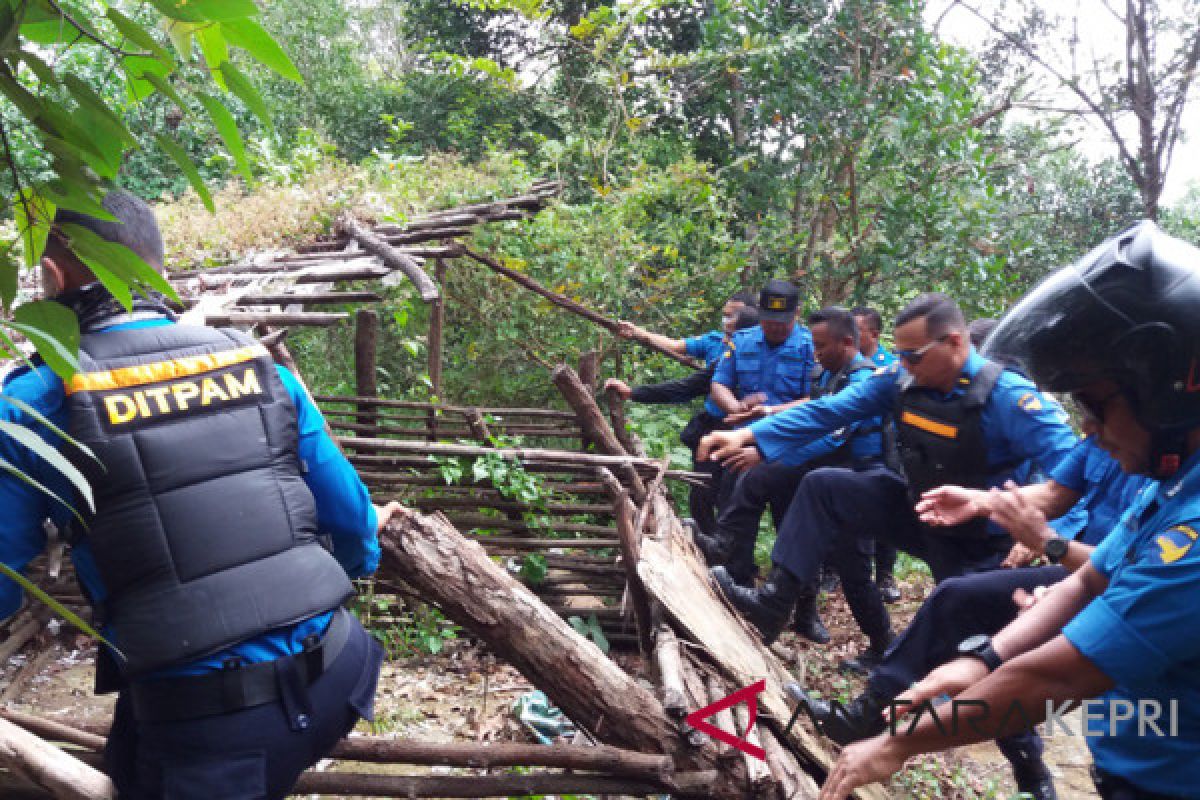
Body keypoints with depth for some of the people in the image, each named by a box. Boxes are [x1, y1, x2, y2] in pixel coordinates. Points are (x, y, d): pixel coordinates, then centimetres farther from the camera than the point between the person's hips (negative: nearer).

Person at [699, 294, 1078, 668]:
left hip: (979, 540, -5)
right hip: (916, 506, 5)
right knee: (824, 487, -9)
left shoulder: (1007, 397, -26)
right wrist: (746, 435, -19)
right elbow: (827, 410, -11)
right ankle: (774, 603, -9)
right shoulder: (901, 379, -10)